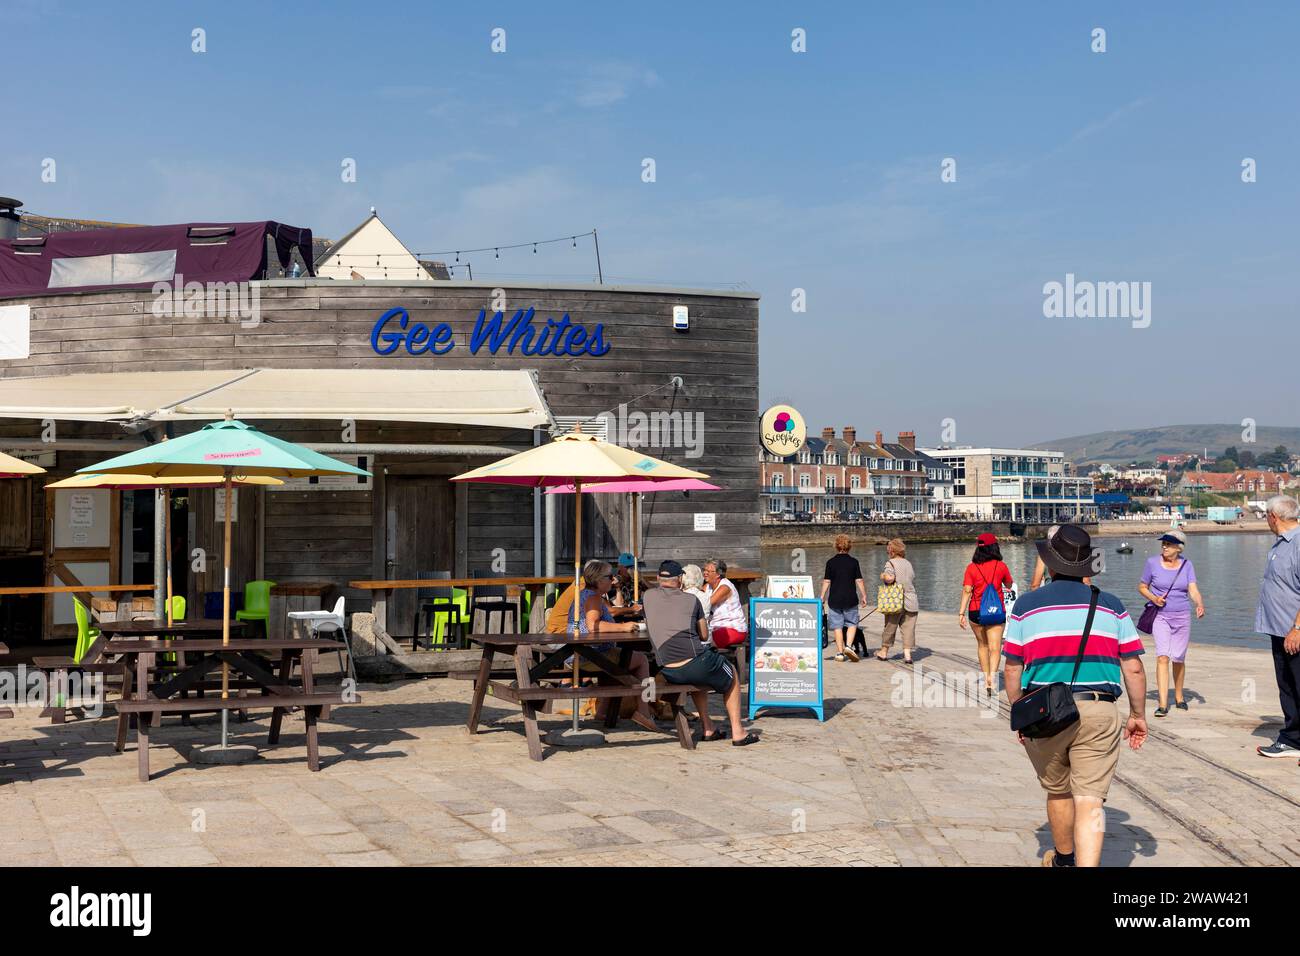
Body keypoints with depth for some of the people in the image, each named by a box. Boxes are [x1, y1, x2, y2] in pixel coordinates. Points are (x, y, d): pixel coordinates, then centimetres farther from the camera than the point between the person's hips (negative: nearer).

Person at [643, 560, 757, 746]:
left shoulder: (649, 596, 8)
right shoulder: (691, 600, 6)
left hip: (668, 673, 3)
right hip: (695, 664, -3)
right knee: (733, 676, 26)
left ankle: (708, 728, 35)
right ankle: (737, 732, 22)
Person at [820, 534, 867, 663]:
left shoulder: (831, 562, -2)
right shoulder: (854, 562, -2)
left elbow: (826, 581, -3)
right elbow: (859, 581, -2)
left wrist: (822, 597, 3)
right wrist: (864, 596, 6)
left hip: (835, 599, 0)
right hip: (850, 599, 0)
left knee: (837, 626, 5)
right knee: (852, 623, 12)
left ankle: (840, 652, 5)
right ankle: (849, 646, -7)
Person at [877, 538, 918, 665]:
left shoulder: (891, 563, -7)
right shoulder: (909, 564, 12)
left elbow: (889, 578, -24)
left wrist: (883, 576, -5)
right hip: (911, 602, 4)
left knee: (890, 627, 10)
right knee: (908, 629, 4)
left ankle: (884, 652, 25)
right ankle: (907, 654, -4)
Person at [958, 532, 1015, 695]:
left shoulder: (971, 567, -3)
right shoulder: (1001, 566, -2)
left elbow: (967, 591, -10)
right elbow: (1009, 585, 14)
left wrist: (961, 613, -10)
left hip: (975, 611, 1)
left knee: (982, 645, 18)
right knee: (995, 647, -5)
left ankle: (986, 678, 27)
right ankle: (992, 677, -27)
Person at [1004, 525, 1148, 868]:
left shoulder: (1026, 605, 2)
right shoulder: (1111, 605, 5)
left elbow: (1012, 670, 3)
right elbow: (1133, 669, 4)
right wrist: (1138, 715, 16)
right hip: (1098, 712, -1)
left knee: (1058, 791, 21)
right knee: (1090, 802, -1)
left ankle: (1064, 859, 42)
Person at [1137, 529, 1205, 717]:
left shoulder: (1186, 565, 3)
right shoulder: (1153, 562, -2)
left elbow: (1193, 590, -6)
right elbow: (1141, 587, 7)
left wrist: (1200, 605, -26)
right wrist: (1154, 598, -12)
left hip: (1182, 617, 2)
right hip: (1160, 616, -2)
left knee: (1179, 659, 10)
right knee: (1163, 657, -15)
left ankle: (1178, 697, 33)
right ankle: (1162, 704, -17)